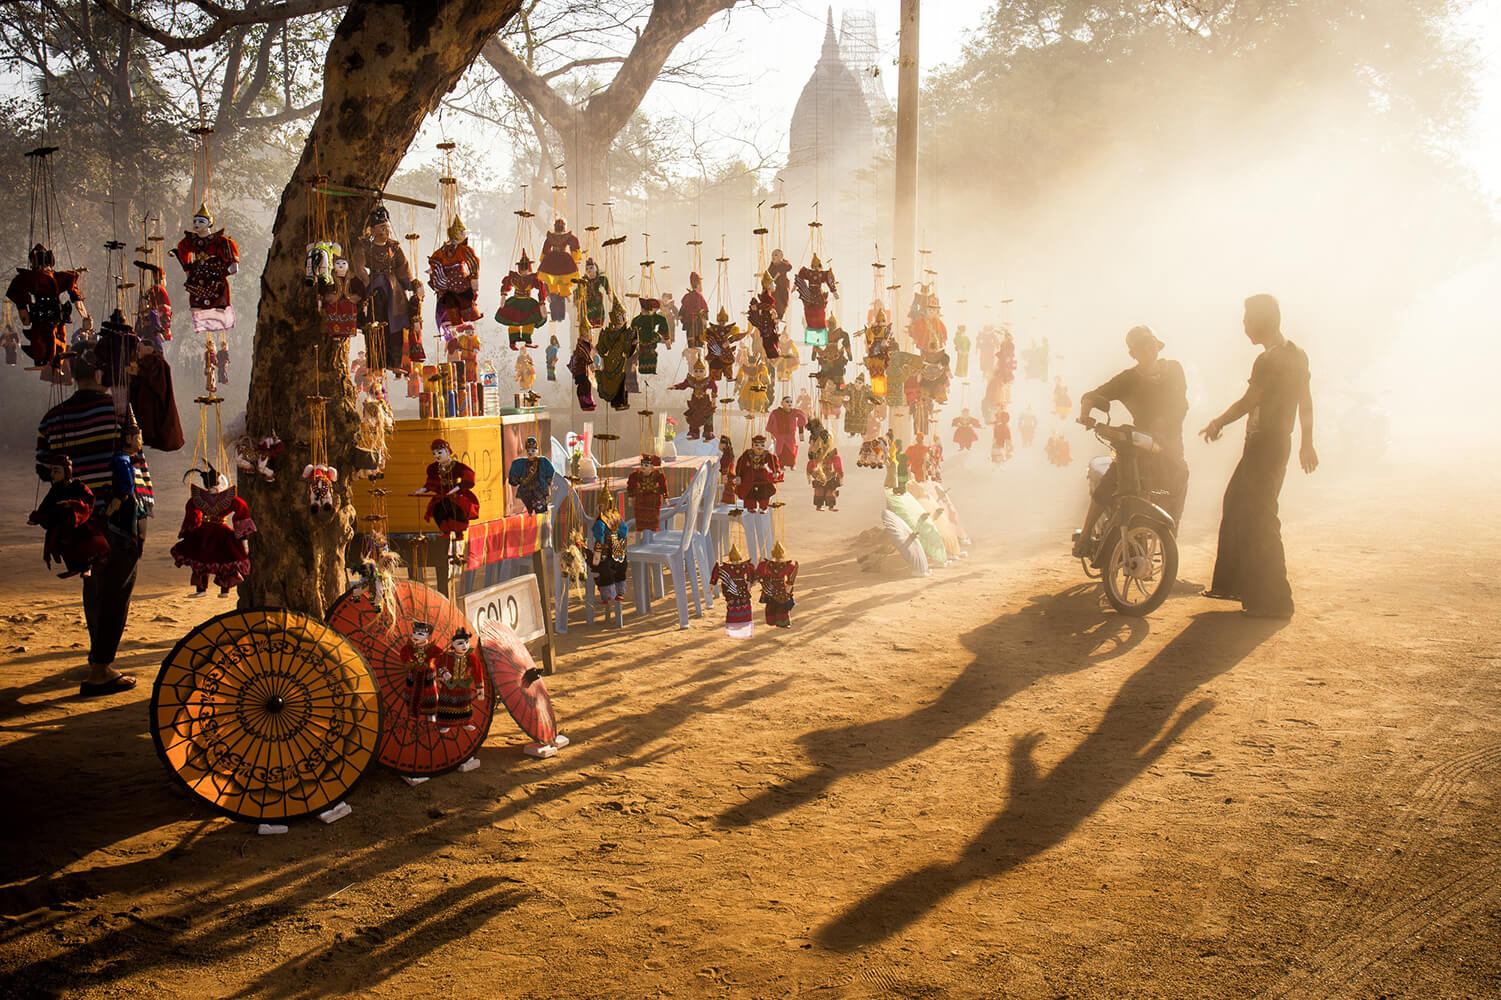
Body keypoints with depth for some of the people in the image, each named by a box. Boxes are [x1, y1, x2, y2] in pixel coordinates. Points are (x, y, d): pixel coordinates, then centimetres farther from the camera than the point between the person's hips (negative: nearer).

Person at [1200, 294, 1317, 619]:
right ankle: (1232, 583, 27)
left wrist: (1217, 424, 0)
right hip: (1280, 443, 10)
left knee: (1259, 521, -6)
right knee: (1235, 506, 19)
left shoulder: (1269, 361, -19)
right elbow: (1306, 402, 18)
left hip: (1264, 445, -10)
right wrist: (1307, 443, 25)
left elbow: (1247, 403, -16)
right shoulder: (1297, 355, 11)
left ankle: (1274, 600, -3)